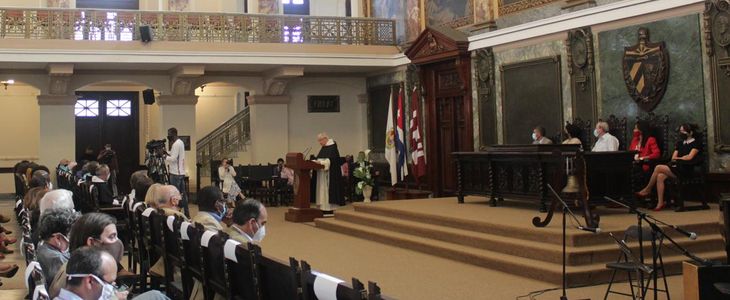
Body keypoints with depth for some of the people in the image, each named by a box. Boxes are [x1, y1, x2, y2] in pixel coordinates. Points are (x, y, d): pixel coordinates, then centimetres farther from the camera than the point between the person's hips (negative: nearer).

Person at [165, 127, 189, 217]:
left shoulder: (176, 144, -14)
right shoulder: (180, 142, 16)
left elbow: (173, 159, -19)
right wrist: (167, 153, 10)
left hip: (175, 173, -10)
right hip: (181, 172, 10)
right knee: (183, 193, 10)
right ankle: (186, 212, 13)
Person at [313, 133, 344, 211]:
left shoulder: (332, 146, -10)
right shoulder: (323, 148, 17)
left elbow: (331, 159, -19)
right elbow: (319, 158, 21)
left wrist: (321, 162, -26)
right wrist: (316, 161, 2)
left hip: (330, 172, -9)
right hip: (322, 172, 9)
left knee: (328, 189, -9)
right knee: (322, 189, 5)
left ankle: (330, 206, -7)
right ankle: (323, 206, 6)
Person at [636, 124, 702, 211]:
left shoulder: (696, 143, 3)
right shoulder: (680, 143, 25)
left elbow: (690, 157, -9)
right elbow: (673, 158, 17)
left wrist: (678, 158, 4)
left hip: (686, 170, -7)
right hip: (676, 167, 7)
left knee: (658, 168, -21)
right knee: (660, 176, -24)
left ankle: (647, 190, -6)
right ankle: (660, 203, -25)